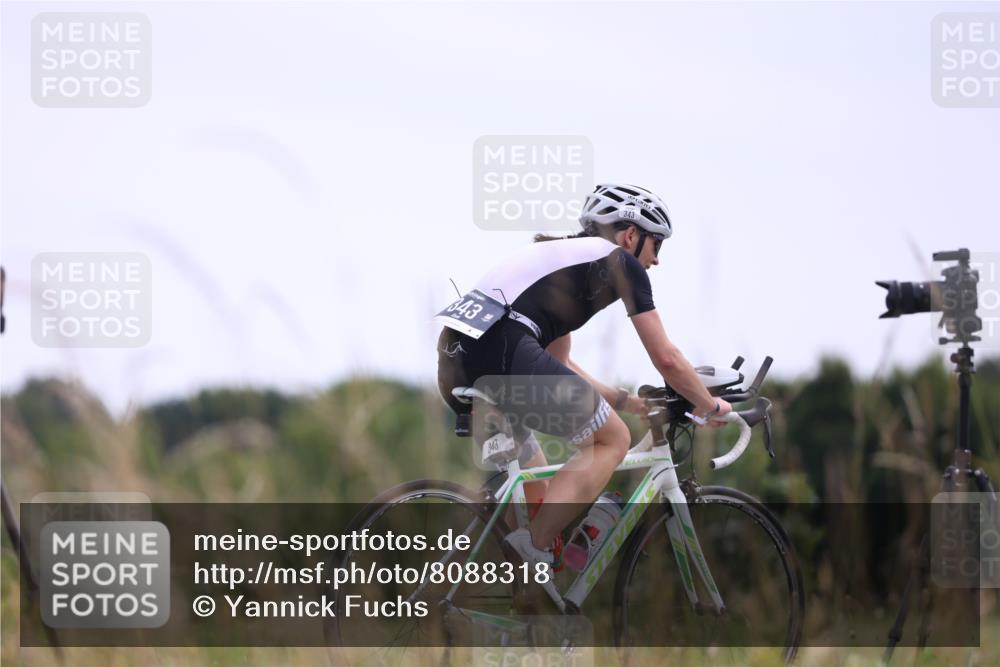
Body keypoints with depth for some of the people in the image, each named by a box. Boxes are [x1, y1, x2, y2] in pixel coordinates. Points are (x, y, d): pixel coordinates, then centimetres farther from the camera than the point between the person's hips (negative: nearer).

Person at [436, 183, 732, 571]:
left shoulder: (562, 257, 34)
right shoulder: (620, 263, 10)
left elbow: (558, 365, 38)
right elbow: (666, 359, 10)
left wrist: (627, 401, 41)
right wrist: (711, 406, 26)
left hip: (455, 364, 9)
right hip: (502, 353, -9)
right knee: (613, 440, 6)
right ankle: (532, 548, -7)